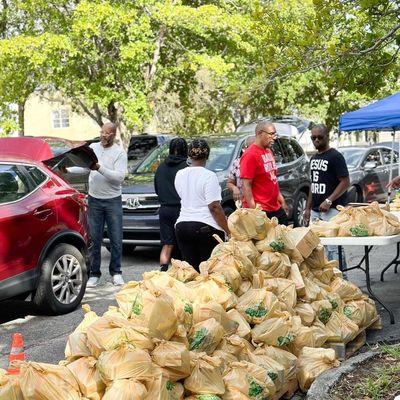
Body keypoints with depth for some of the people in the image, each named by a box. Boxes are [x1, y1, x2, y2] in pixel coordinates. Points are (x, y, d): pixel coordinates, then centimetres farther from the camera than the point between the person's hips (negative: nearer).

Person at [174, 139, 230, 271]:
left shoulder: (179, 175, 7)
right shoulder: (209, 176, -10)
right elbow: (214, 207, -14)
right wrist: (228, 230, -11)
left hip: (182, 225, 6)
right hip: (206, 227, -5)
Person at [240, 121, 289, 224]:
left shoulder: (268, 152, 13)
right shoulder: (250, 155, -15)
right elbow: (246, 185, -19)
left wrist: (282, 200, 20)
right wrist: (253, 210, -23)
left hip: (276, 207, 9)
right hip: (260, 210, -9)